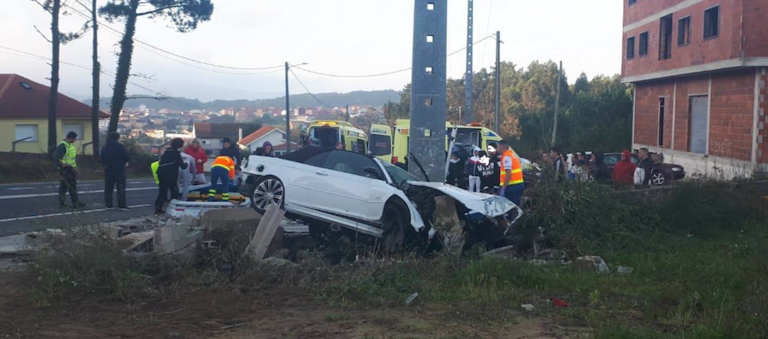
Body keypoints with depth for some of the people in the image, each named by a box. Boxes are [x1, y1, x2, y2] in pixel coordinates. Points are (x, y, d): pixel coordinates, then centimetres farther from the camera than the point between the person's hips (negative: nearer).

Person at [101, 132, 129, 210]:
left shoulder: (104, 148, 6)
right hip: (119, 169, -5)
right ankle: (122, 205, -5)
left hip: (108, 170, 5)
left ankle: (108, 204, 15)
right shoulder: (120, 146, -11)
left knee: (108, 188, 12)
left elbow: (102, 159, 9)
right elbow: (126, 157, -12)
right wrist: (125, 162, 7)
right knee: (121, 188, -2)